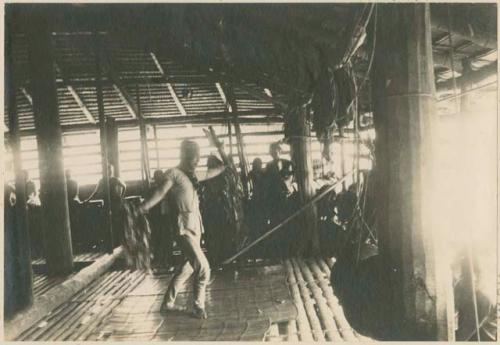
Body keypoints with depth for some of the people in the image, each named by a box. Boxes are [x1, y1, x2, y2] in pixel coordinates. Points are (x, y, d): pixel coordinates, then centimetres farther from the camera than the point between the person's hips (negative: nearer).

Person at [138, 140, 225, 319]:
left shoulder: (192, 174, 13)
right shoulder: (173, 173, -10)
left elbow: (209, 174, 33)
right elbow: (161, 191, -26)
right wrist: (145, 206, -42)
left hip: (195, 226, 9)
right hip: (184, 229, -9)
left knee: (189, 266, 17)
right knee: (203, 267, -10)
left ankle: (168, 302, 31)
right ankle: (198, 307, 8)